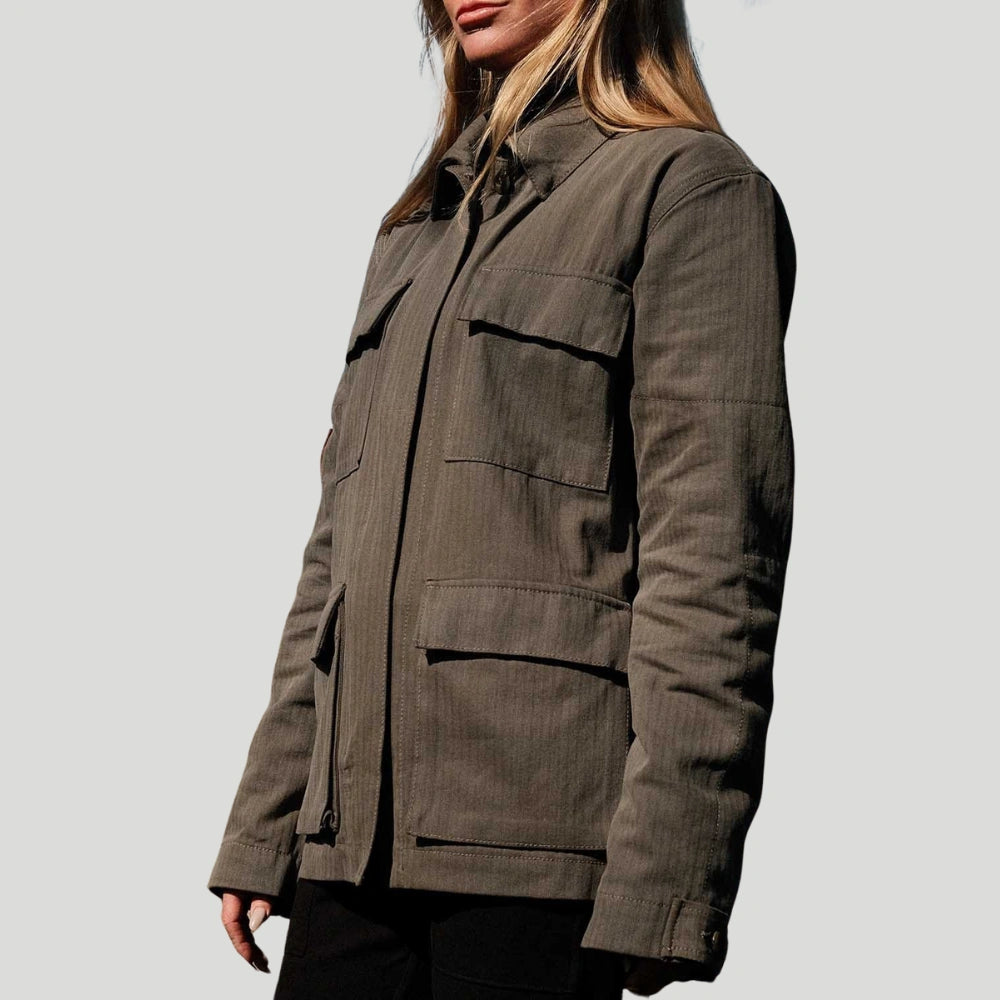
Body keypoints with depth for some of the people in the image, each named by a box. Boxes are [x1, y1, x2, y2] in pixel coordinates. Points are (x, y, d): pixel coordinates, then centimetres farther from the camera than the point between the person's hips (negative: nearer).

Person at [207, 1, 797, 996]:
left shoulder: (690, 185, -1)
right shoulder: (417, 228, 22)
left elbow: (712, 556, -10)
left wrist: (660, 878, -16)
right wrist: (264, 828, 14)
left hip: (538, 836, -6)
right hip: (359, 832, 7)